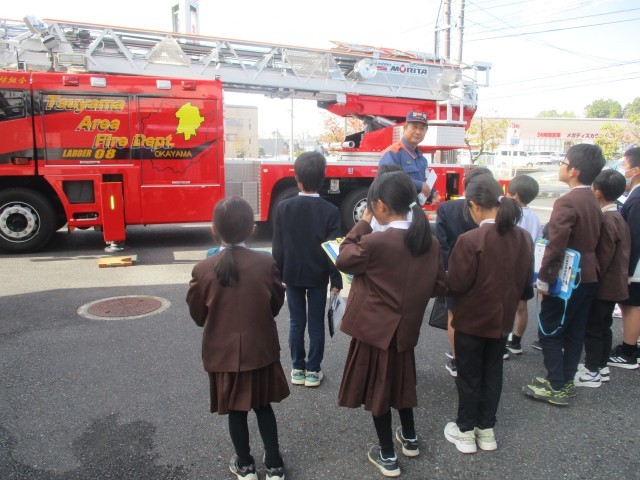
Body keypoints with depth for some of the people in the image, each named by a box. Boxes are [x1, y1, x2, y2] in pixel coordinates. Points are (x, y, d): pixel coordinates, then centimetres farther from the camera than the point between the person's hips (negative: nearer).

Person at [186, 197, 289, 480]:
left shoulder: (203, 270, -15)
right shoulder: (266, 264, -15)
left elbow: (198, 316, -3)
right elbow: (276, 306, -1)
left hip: (223, 353, 0)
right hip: (261, 349, 1)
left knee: (236, 410, 17)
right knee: (263, 405, 19)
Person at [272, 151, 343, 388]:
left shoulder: (284, 207, -8)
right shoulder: (330, 210, -12)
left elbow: (278, 246, -4)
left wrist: (278, 275, 7)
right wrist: (336, 280, -2)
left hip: (292, 274, 1)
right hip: (318, 276, -1)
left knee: (296, 322, 12)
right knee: (316, 323, 9)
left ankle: (297, 369, 21)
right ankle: (313, 370, 17)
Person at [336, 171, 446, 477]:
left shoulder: (374, 243, -24)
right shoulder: (430, 241, -5)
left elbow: (344, 260, -7)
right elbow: (439, 286, 4)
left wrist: (363, 224, -5)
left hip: (375, 328, -6)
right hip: (406, 327, 6)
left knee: (377, 388, 11)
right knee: (400, 380, 26)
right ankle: (409, 439, 44)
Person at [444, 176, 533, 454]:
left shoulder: (470, 240, -25)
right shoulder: (523, 238, -5)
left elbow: (455, 285, -21)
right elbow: (526, 280, 5)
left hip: (472, 320, -5)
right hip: (503, 318, 5)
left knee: (469, 376, 10)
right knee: (493, 373, 19)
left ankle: (465, 432, 25)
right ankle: (486, 429, 32)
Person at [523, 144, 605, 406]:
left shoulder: (567, 202, -20)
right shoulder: (593, 201, 8)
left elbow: (555, 245, -25)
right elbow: (593, 240, 15)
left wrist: (543, 279, -19)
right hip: (588, 276, 9)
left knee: (549, 331, 2)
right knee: (575, 331, 16)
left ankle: (557, 388, 9)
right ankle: (565, 380, 27)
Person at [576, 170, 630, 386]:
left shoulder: (606, 220, -21)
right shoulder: (618, 218, 9)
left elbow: (602, 257, -22)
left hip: (602, 286, -9)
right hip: (614, 284, 9)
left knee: (593, 328, 0)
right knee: (603, 326, 18)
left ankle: (592, 373, 9)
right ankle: (601, 367, 28)